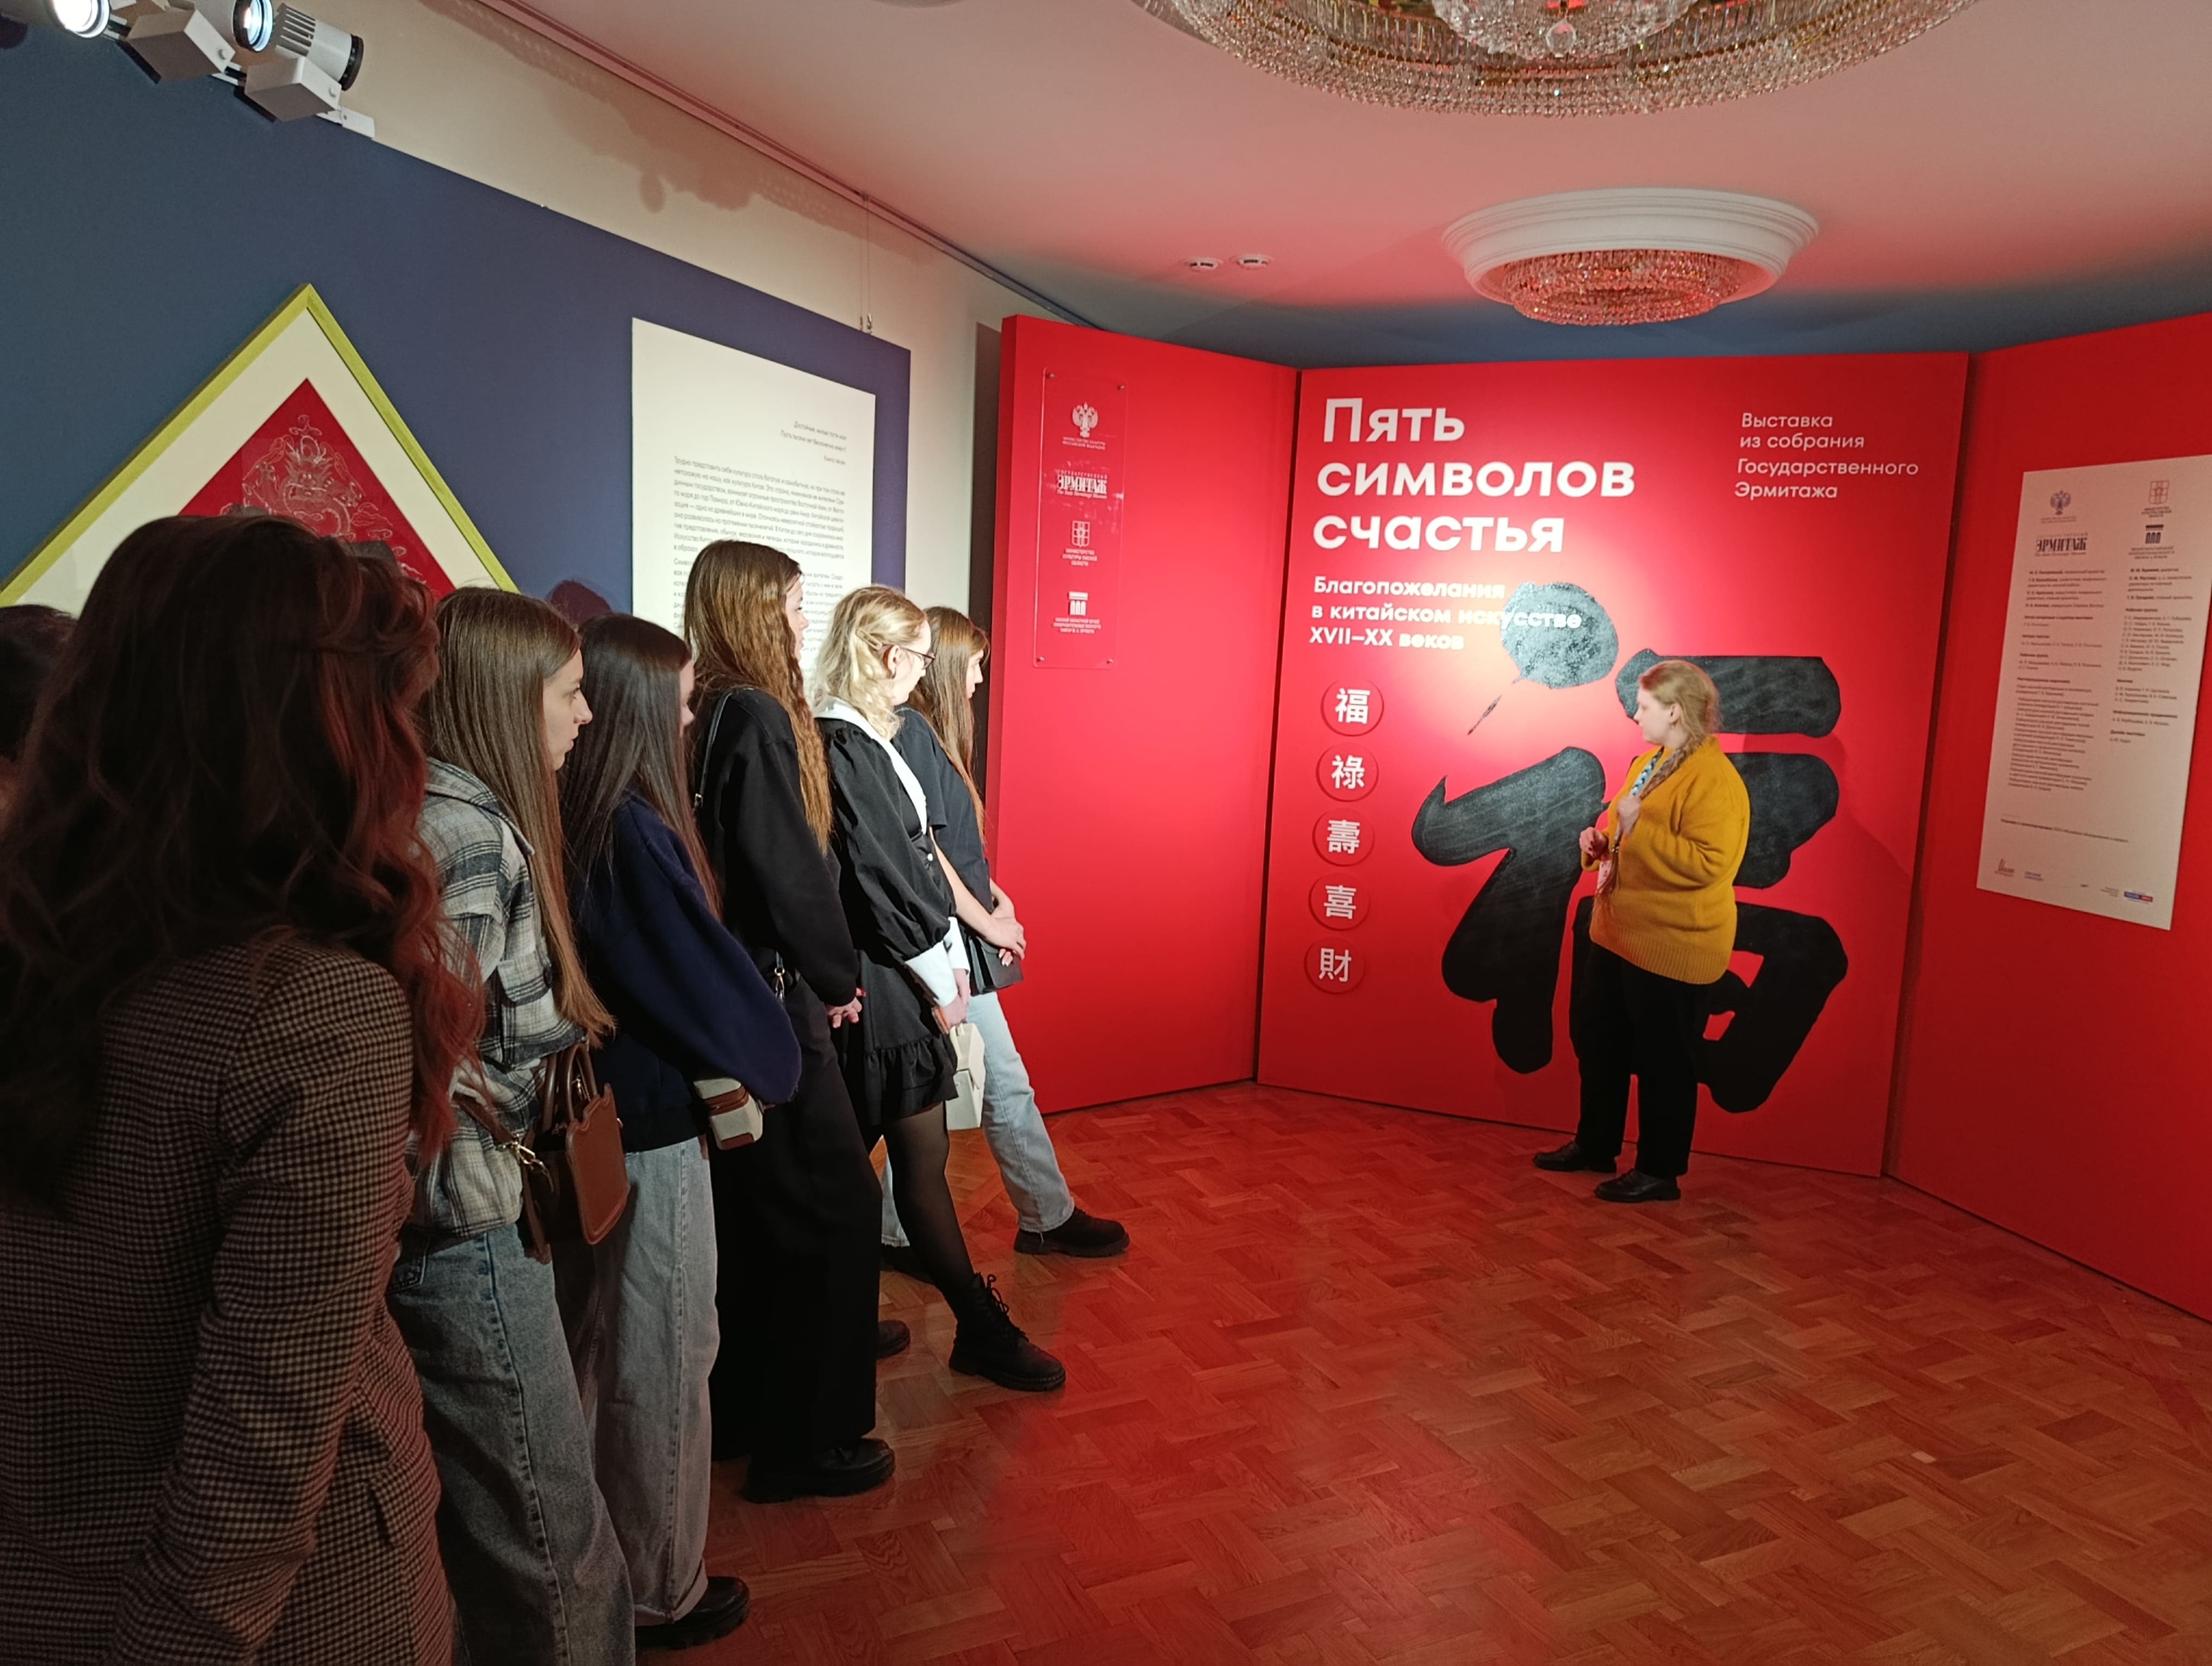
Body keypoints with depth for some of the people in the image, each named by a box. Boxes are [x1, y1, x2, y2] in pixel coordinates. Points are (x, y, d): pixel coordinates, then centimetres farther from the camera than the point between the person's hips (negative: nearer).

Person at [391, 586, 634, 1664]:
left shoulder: (454, 809, 9)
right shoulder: (469, 831, -20)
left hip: (452, 1226, 10)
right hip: (466, 1238, -10)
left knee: (485, 1535, 25)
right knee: (554, 1549, 4)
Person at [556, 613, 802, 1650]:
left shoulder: (557, 822, 0)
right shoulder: (633, 832, -23)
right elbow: (707, 979, -18)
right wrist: (768, 1066, 0)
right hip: (647, 1132, -8)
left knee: (591, 1352, 23)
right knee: (664, 1360, 9)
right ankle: (663, 1592, 27)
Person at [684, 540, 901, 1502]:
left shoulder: (714, 715, 8)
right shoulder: (759, 716, -17)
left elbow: (736, 861, 9)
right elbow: (790, 872, -20)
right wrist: (839, 977, -6)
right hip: (770, 998, -9)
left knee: (760, 1202, 19)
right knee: (835, 1201, 2)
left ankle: (746, 1410, 34)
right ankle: (807, 1440, 14)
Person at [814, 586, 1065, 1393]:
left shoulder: (871, 739, 13)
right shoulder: (839, 747, -17)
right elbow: (879, 874, -18)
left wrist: (949, 954, 10)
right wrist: (938, 973, -10)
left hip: (906, 973, 10)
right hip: (883, 983, -10)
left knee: (864, 1155, 16)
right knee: (922, 1152, -1)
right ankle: (981, 1327, 9)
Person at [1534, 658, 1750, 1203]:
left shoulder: (1715, 780, -18)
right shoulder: (1648, 764, 12)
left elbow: (1708, 863, -28)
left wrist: (1638, 829, -27)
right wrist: (1601, 842, 5)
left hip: (1671, 947, -10)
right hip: (1616, 934, 10)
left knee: (1662, 1061, 3)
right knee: (1597, 1040, 19)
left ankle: (1660, 1172, 17)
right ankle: (1595, 1145, 35)